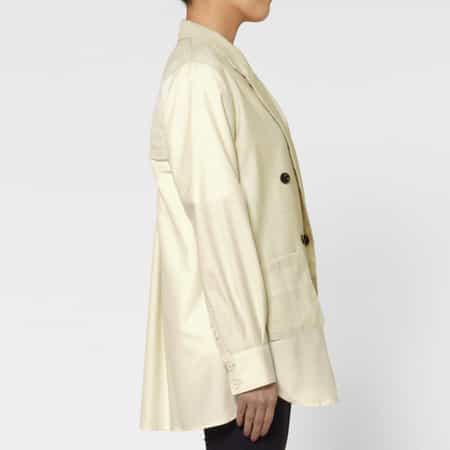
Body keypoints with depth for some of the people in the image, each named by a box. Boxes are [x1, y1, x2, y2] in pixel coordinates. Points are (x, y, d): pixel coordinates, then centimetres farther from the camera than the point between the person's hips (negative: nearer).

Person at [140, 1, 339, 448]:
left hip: (264, 329, 9)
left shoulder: (224, 69, 12)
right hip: (238, 339, -9)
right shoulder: (198, 79, -18)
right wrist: (249, 363, -21)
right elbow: (217, 226, -22)